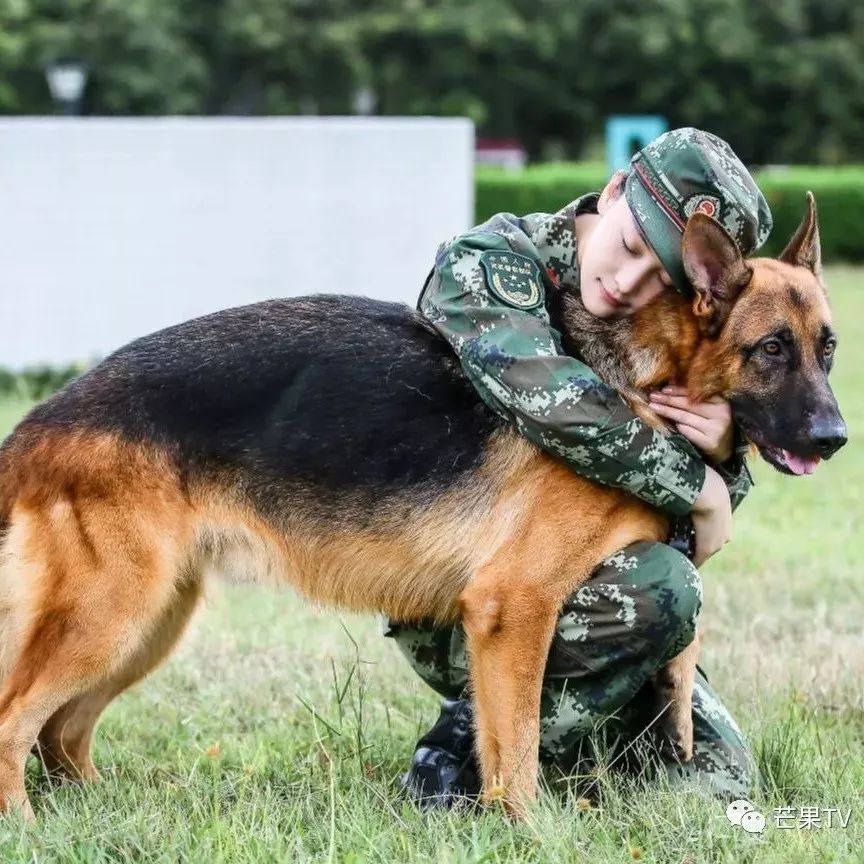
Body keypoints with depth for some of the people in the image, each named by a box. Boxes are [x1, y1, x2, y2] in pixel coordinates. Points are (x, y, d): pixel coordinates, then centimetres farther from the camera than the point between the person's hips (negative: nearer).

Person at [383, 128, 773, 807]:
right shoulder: (487, 264, -18)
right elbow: (559, 407, -35)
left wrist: (721, 454, -18)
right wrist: (698, 488, -25)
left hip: (571, 584, 7)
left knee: (721, 777, 1)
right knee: (659, 588, -30)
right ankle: (471, 748, -13)